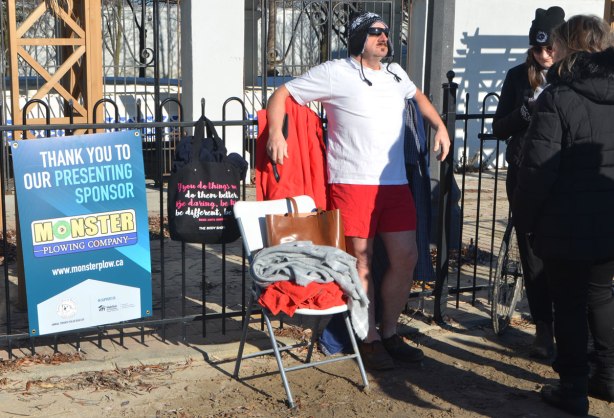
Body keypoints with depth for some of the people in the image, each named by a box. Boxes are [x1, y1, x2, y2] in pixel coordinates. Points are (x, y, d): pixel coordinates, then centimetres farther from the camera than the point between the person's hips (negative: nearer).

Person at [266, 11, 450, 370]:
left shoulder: (395, 73, 16)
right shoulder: (335, 73, -3)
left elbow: (418, 96, 37)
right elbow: (282, 95, -1)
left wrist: (440, 126, 24)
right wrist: (276, 132, -17)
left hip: (395, 183, 6)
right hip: (352, 182, -6)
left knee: (406, 257, 6)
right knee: (361, 263, 0)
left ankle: (389, 333, 23)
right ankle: (370, 340, 14)